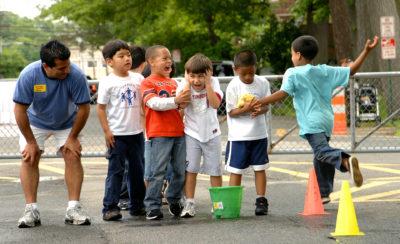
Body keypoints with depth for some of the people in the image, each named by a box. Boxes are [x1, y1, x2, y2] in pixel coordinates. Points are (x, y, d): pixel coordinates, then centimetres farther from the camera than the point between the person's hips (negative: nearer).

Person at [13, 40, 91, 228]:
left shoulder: (76, 75, -32)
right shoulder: (29, 75, -32)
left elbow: (84, 108, -20)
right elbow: (20, 110, -22)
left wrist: (72, 138, -13)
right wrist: (31, 142, -18)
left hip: (67, 122, 0)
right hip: (35, 122, 0)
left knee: (73, 156, -13)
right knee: (29, 159, -12)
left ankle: (74, 208, -10)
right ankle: (31, 210, -11)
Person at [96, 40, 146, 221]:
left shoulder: (138, 79, 5)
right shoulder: (107, 82, -6)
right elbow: (101, 108, -5)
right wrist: (107, 131, -9)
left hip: (137, 132, 5)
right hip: (117, 134, -5)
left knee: (137, 170, 11)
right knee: (116, 171, -5)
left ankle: (137, 205, 22)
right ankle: (110, 207, -2)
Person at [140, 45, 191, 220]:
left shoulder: (174, 83, 18)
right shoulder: (148, 83, -2)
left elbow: (181, 100, 22)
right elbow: (154, 103, -16)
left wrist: (184, 101, -1)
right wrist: (175, 101, -24)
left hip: (178, 132, 6)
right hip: (159, 133, -6)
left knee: (180, 170, 10)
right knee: (157, 172, -6)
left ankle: (174, 201, 25)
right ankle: (152, 206, -1)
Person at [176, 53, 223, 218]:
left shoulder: (213, 83, -9)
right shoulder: (184, 85, -9)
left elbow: (215, 104, -23)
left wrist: (207, 83, -25)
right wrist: (187, 82, -22)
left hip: (211, 133, 1)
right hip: (192, 133, -1)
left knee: (215, 170, 6)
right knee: (190, 169, -5)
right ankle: (189, 204, -1)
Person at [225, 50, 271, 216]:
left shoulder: (262, 83, -1)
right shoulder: (233, 87, -9)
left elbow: (266, 106, 2)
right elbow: (231, 112, -8)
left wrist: (259, 110, -20)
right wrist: (245, 109, -25)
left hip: (259, 133, 2)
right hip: (238, 135, -2)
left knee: (260, 168, 7)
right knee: (236, 170, 3)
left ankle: (261, 201, 14)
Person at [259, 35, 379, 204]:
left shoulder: (293, 73, 0)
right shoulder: (324, 71, 15)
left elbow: (283, 93, -13)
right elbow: (351, 70, 16)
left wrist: (259, 103, -12)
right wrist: (366, 51, 23)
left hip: (312, 122, -7)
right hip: (327, 119, 7)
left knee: (322, 151, -24)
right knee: (321, 159, 17)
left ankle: (345, 160, -51)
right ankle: (323, 193, 23)